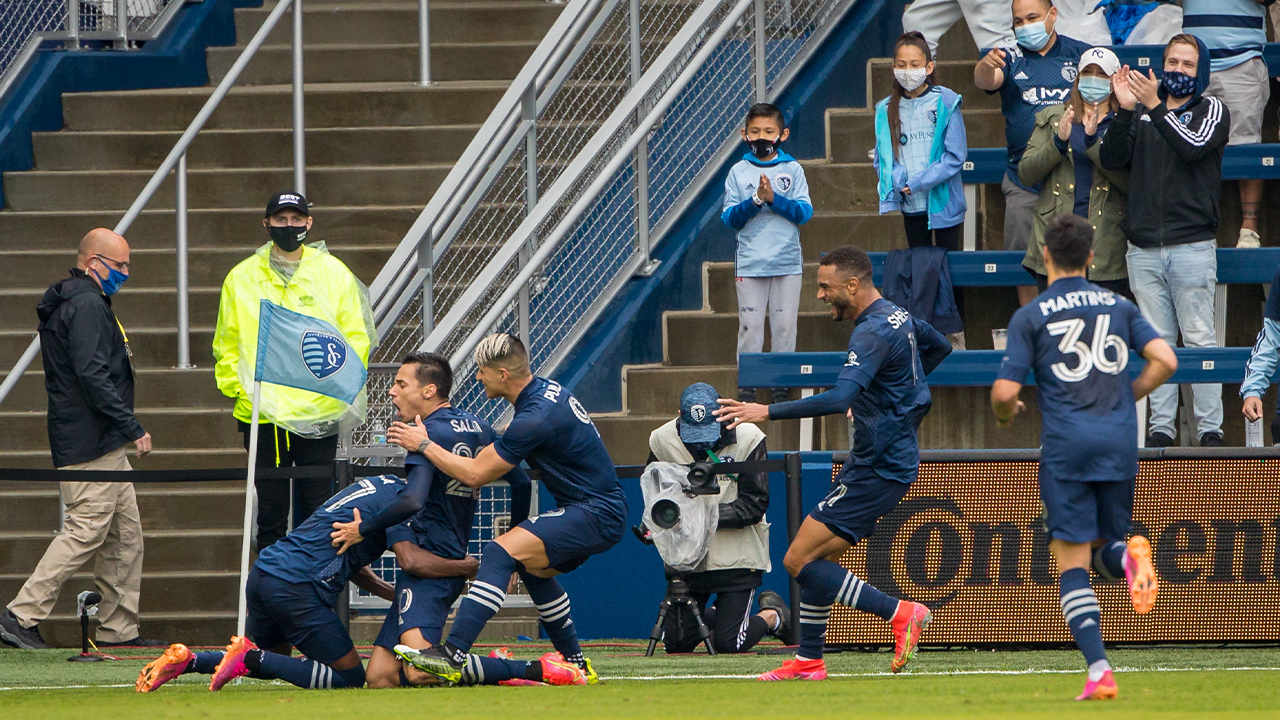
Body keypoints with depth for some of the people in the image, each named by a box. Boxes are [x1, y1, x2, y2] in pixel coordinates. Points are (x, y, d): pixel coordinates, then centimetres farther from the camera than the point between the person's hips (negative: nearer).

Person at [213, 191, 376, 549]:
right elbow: (227, 344, 13)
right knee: (270, 510, 3)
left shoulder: (333, 273, 6)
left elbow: (356, 339, 8)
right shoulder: (242, 278, 9)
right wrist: (235, 385, -2)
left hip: (319, 412, -1)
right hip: (262, 413, 1)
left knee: (317, 507, 1)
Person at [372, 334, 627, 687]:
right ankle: (575, 666, 32)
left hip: (596, 514, -11)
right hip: (603, 511, 11)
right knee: (534, 566, 27)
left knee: (502, 551, -21)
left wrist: (424, 444, -7)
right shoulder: (547, 389, 9)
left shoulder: (536, 418, -21)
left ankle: (453, 656, -31)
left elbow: (475, 474, -16)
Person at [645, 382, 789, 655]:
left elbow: (755, 505, -13)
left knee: (728, 644, -8)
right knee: (676, 643, 2)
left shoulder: (748, 439, -13)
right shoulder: (663, 440, -3)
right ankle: (713, 616, 35)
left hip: (736, 556, -3)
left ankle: (773, 616, 25)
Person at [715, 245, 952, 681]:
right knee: (817, 558, 14)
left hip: (877, 471, -10)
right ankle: (808, 662, 20)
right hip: (892, 459, 10)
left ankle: (901, 613, -12)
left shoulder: (873, 332, -21)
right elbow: (939, 347, 31)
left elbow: (838, 399, -33)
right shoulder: (897, 316, 10)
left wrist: (767, 412, -33)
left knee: (800, 560, -11)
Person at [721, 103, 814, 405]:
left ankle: (781, 384, 10)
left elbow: (805, 212, -4)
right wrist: (755, 200, -17)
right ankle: (747, 383, 5)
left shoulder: (793, 170, 4)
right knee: (750, 325, -1)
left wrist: (774, 198, -16)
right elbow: (729, 218, -2)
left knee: (785, 325, 2)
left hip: (787, 263, 0)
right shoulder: (738, 172, 4)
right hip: (750, 263, 0)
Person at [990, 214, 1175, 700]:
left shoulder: (1030, 317, 0)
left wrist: (1005, 416, 17)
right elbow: (1165, 361, 1)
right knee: (1103, 551, 18)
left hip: (1066, 446, -3)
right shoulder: (1120, 307, 10)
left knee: (1072, 564, -1)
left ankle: (1098, 671, -15)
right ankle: (1127, 555, -20)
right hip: (1120, 442, 3)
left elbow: (1005, 392, -6)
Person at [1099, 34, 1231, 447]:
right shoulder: (1141, 113, 15)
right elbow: (1111, 159, 3)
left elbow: (1192, 147, -14)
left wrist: (1155, 107, -20)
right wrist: (1126, 110, -9)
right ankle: (1161, 427, 4)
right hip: (1143, 248, 3)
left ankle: (1210, 427, -3)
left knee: (1199, 339, -5)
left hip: (1192, 246, -3)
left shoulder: (1211, 110, 6)